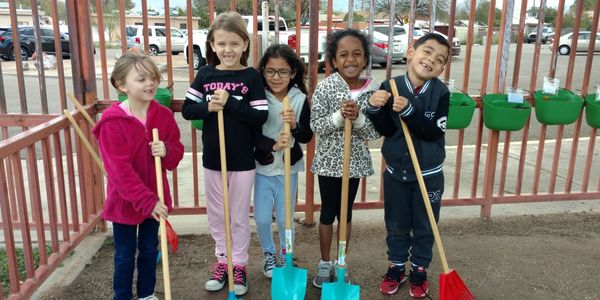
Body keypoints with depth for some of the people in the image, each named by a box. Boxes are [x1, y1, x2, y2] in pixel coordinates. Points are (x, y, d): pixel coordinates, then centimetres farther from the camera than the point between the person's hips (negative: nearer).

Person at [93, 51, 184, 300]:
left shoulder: (164, 115, -5)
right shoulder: (112, 122, -20)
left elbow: (177, 154, 2)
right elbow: (119, 170, -22)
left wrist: (167, 151, -22)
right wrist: (147, 201, -25)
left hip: (155, 199, 4)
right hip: (124, 202, -4)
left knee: (149, 251, 20)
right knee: (125, 256, 12)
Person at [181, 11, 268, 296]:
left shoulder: (251, 76, -8)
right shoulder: (205, 74, 0)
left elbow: (261, 116, -14)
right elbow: (187, 109, 1)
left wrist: (230, 102, -22)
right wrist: (208, 107, -18)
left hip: (243, 159, -3)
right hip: (212, 157, 3)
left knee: (239, 215, 11)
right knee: (216, 213, 16)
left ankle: (239, 264, 28)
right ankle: (222, 260, 34)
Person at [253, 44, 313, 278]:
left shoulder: (300, 99, -8)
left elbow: (307, 137, -7)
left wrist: (295, 124, -27)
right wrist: (273, 145, -27)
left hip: (288, 168, 0)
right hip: (262, 167, 0)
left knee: (285, 219, 9)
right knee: (262, 219, 5)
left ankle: (285, 257, 34)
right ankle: (268, 254, 34)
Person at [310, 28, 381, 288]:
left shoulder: (372, 91, -6)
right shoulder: (325, 87, -11)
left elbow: (374, 132, -7)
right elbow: (316, 125, -13)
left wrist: (357, 118, -24)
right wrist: (339, 116, -28)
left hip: (354, 162, 2)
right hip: (328, 161, -1)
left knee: (346, 213, 15)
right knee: (327, 213, 12)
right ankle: (324, 263, 30)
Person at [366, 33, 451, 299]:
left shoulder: (440, 92, -11)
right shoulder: (390, 87, -9)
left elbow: (434, 132, -20)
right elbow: (387, 130, -9)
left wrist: (409, 111, -31)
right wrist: (375, 109, -26)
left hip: (429, 174, -1)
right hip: (395, 171, 1)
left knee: (424, 226, 15)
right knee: (396, 225, 16)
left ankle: (419, 270, 35)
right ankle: (396, 267, 37)